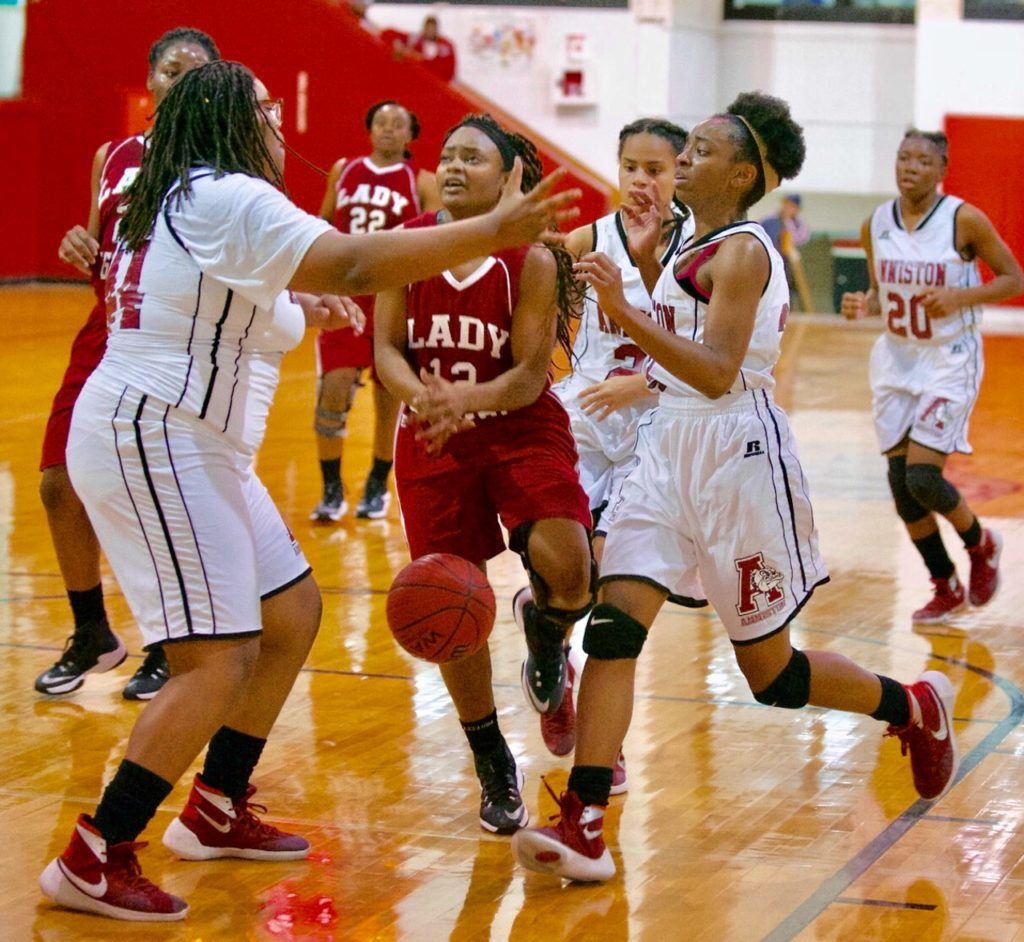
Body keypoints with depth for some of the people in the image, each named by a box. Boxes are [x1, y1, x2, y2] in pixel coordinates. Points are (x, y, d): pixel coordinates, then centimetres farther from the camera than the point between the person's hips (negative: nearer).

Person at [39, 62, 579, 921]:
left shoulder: (177, 203, 17)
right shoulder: (229, 198, -15)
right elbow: (356, 264, -27)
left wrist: (299, 309, 21)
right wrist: (492, 231, -27)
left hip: (189, 449, 11)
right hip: (155, 440, -11)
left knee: (292, 616, 16)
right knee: (220, 662, -13)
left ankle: (216, 813, 25)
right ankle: (94, 861, -8)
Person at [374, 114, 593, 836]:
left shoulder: (532, 260, -12)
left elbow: (531, 372, -14)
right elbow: (387, 349, -4)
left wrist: (467, 400, -33)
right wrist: (422, 396, -26)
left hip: (523, 431, -2)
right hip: (434, 440, 3)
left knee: (568, 572, -25)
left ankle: (546, 628, 16)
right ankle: (494, 768, 18)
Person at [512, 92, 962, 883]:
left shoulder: (742, 253, -14)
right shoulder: (692, 250, 13)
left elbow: (717, 372, -27)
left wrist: (623, 310, -34)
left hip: (738, 455, -8)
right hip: (673, 447, 8)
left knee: (770, 674, 5)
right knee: (613, 628, -10)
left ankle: (915, 708, 31)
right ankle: (584, 830, -14)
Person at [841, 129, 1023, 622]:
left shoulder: (965, 220, -13)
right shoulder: (876, 225, 1)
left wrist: (958, 297, -21)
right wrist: (862, 305, -8)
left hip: (949, 362, -5)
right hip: (896, 361, 5)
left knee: (922, 476, -14)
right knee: (901, 483, 4)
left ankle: (981, 544, 17)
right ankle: (946, 589, 22)